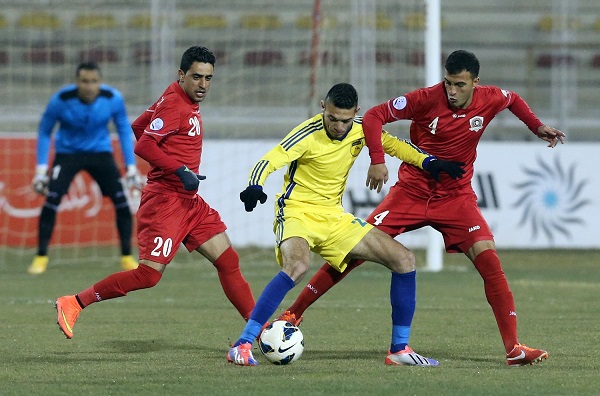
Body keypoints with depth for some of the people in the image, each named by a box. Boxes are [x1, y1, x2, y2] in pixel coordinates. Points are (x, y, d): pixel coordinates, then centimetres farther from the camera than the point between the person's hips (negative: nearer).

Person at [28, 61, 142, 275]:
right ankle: (41, 257, -5)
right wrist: (41, 169, -8)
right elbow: (44, 131, -6)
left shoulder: (113, 98, -18)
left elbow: (124, 130, -1)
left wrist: (131, 167, -4)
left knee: (121, 199, -10)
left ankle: (127, 257, 4)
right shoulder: (61, 100, -22)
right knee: (52, 199, -18)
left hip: (100, 152, 2)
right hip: (68, 152, -2)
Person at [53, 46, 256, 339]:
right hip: (165, 199, -10)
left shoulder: (185, 101, 13)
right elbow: (143, 146, -22)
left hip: (188, 201, 10)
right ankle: (72, 304, -4)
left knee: (228, 260, 6)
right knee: (148, 275, -12)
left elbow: (138, 128, 21)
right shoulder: (175, 104, -14)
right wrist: (181, 170, -25)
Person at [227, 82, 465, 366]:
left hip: (334, 217, 7)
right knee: (297, 266, -38)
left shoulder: (361, 128, -2)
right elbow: (268, 162, -25)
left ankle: (399, 350, 8)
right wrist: (254, 188, -45)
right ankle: (242, 346, -34)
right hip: (297, 212, -7)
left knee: (404, 260, 0)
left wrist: (429, 163, -2)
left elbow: (392, 144, 13)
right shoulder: (308, 134, -19)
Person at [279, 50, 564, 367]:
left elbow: (513, 99, 19)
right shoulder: (427, 99, -17)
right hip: (411, 191, -1)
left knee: (488, 259, -18)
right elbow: (374, 116, -15)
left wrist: (537, 127, 8)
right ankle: (293, 313, 5)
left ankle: (513, 347, -13)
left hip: (456, 196, 1)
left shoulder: (490, 100, -7)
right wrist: (377, 159, -26)